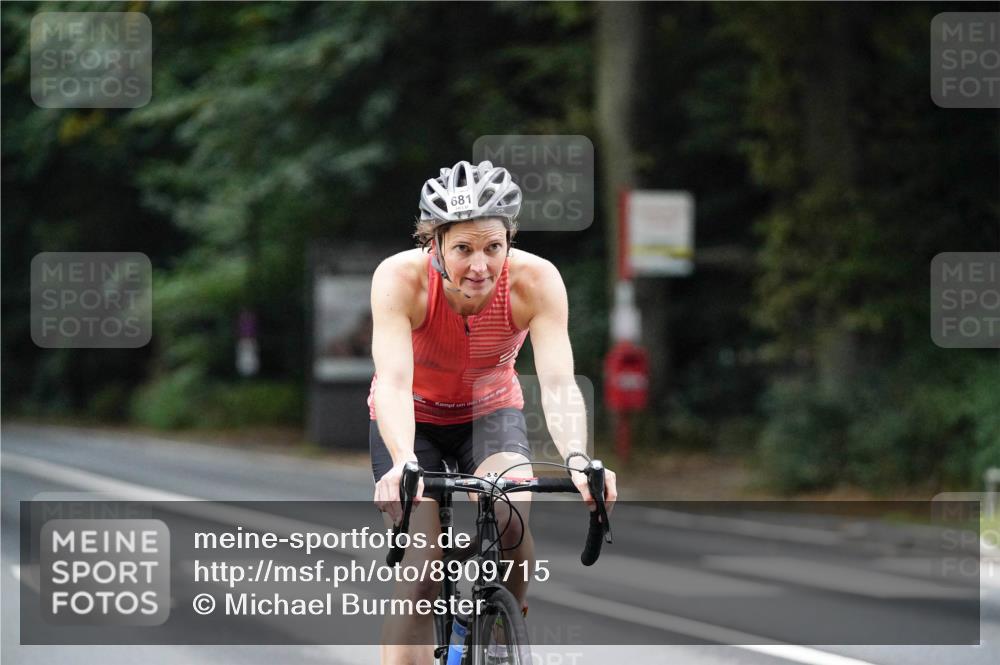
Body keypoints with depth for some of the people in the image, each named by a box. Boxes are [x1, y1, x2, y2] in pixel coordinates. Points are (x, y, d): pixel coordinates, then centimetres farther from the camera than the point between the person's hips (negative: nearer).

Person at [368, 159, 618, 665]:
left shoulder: (536, 280, -28)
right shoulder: (399, 277, -31)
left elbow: (559, 384, -35)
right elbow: (392, 382, -40)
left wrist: (577, 461, -53)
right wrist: (403, 464, -58)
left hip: (490, 411, 1)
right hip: (415, 418, -1)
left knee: (511, 519, -28)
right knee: (420, 571, -16)